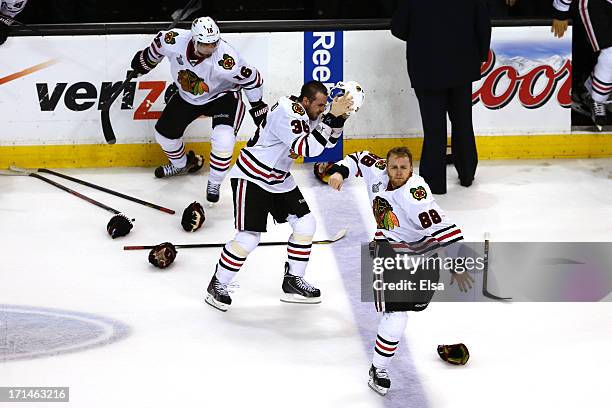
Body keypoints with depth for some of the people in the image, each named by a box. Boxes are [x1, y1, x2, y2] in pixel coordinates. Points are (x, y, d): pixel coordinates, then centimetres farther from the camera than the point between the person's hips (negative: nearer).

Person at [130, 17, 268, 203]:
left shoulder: (226, 60, -38)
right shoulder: (175, 40, -29)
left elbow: (251, 77, -22)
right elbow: (159, 43, -4)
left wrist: (258, 105, -13)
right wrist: (146, 59, 12)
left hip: (221, 96, -4)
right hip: (187, 95, 4)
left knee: (223, 140, -25)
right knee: (164, 133, 11)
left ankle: (214, 184, 0)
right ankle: (181, 164, 44)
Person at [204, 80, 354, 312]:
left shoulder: (308, 111, 2)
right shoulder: (287, 114, -27)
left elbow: (329, 141, 10)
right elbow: (308, 148, -35)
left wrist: (339, 117, -8)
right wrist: (331, 116, -35)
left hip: (279, 179, 9)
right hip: (252, 177, -9)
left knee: (306, 223, 6)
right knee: (249, 237, -12)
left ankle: (293, 280, 17)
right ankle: (217, 286, 4)